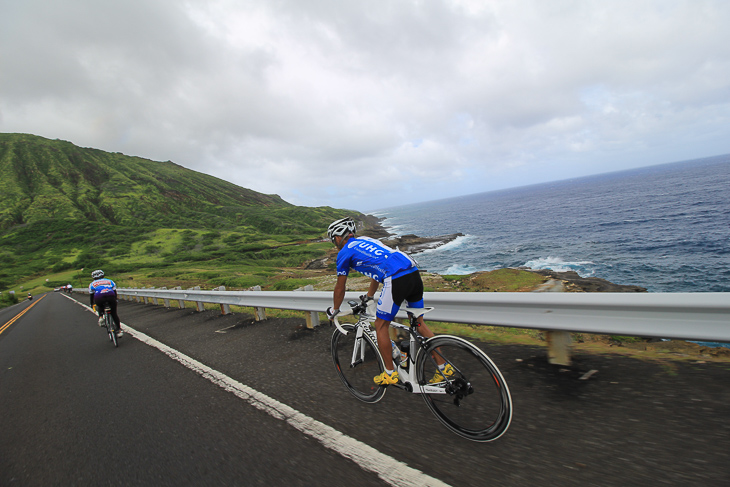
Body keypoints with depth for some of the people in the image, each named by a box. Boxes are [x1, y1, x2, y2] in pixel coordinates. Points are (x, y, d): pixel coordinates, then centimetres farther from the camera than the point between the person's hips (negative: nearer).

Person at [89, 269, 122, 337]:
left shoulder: (92, 284, 30)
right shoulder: (110, 281, 32)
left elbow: (92, 296, 34)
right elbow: (115, 292, 35)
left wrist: (92, 305, 49)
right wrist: (115, 300, 49)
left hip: (99, 299, 0)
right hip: (111, 297, 0)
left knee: (100, 306, 37)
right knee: (114, 314, 16)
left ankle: (101, 317, 12)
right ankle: (119, 330, 12)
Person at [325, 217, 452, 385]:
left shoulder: (344, 252, 9)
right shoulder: (367, 240, 31)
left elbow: (340, 289, 18)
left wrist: (334, 311, 35)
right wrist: (369, 298, 55)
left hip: (396, 280, -8)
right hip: (414, 273, 8)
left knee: (381, 326, 9)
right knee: (419, 323, 19)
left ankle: (390, 374, 20)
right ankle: (444, 367, 23)